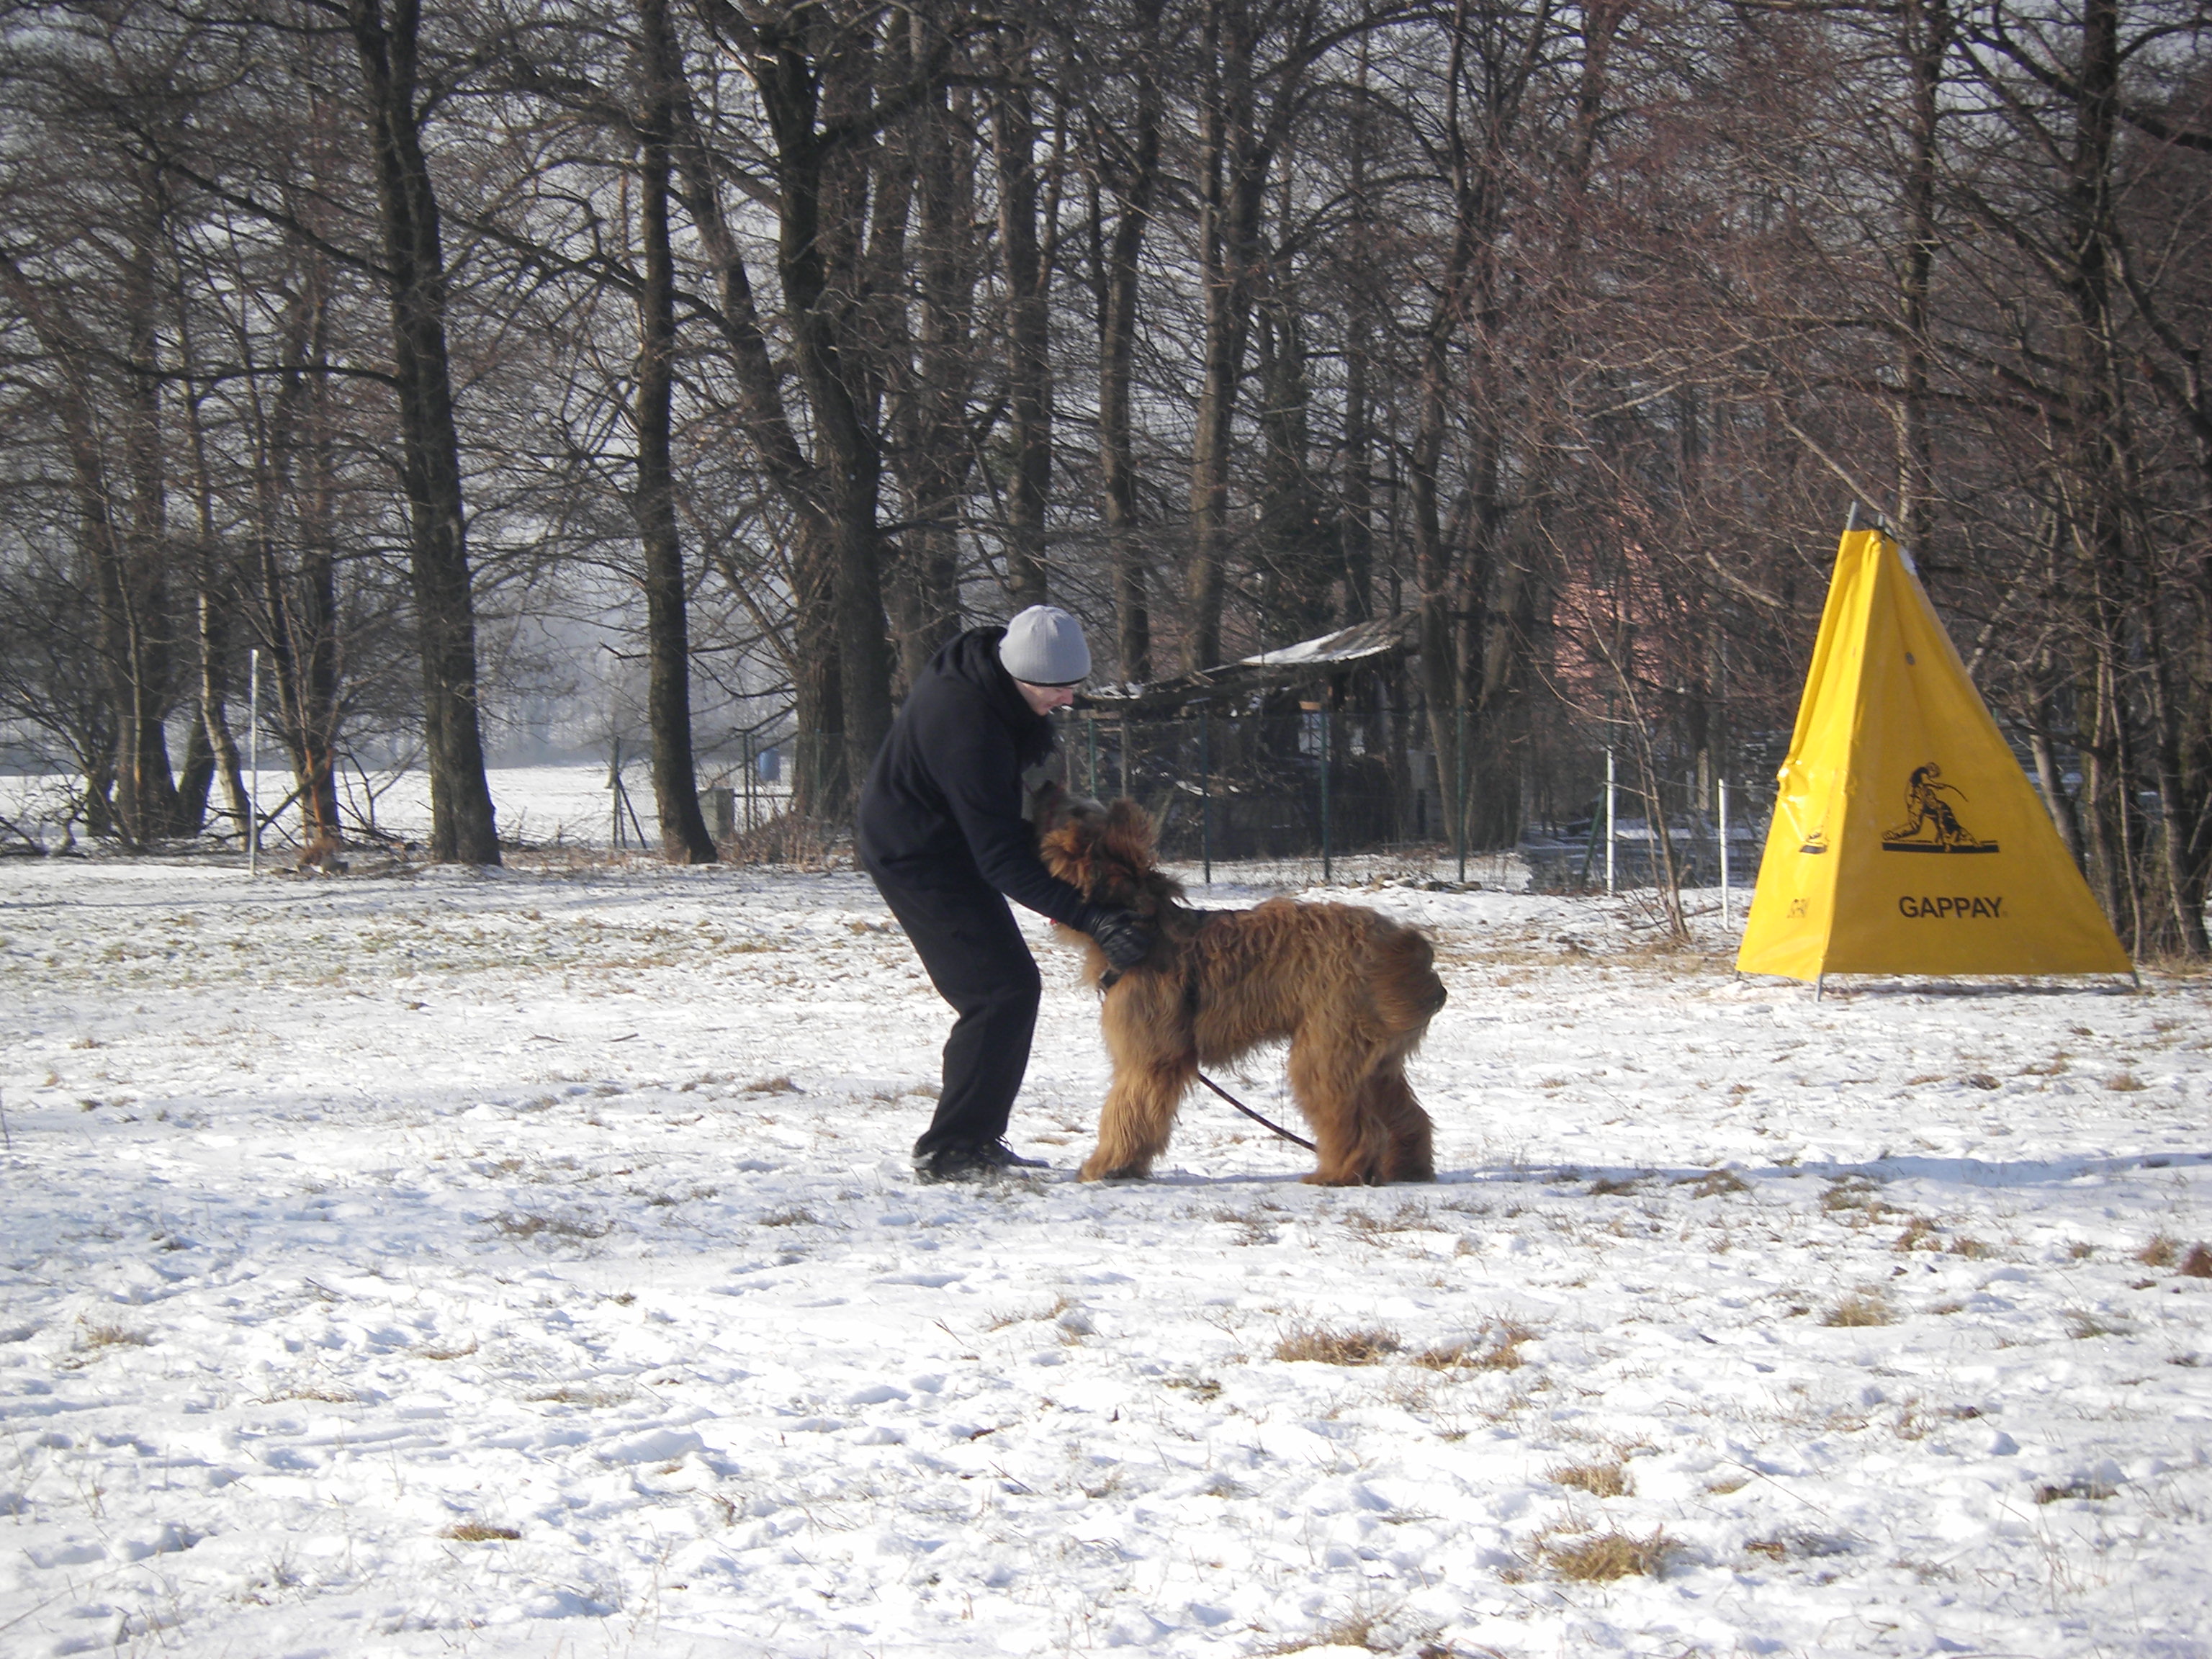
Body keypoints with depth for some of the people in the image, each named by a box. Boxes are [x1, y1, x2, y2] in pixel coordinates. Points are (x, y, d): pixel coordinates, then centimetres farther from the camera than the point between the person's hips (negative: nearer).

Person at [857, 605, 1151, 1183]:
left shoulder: (988, 665, -6)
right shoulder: (968, 727, -35)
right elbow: (1001, 859, -33)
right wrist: (1089, 918, -38)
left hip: (951, 847, 10)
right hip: (921, 860, -10)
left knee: (1010, 989, 11)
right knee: (1003, 993, -14)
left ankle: (976, 1140, 17)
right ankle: (948, 1150, -10)